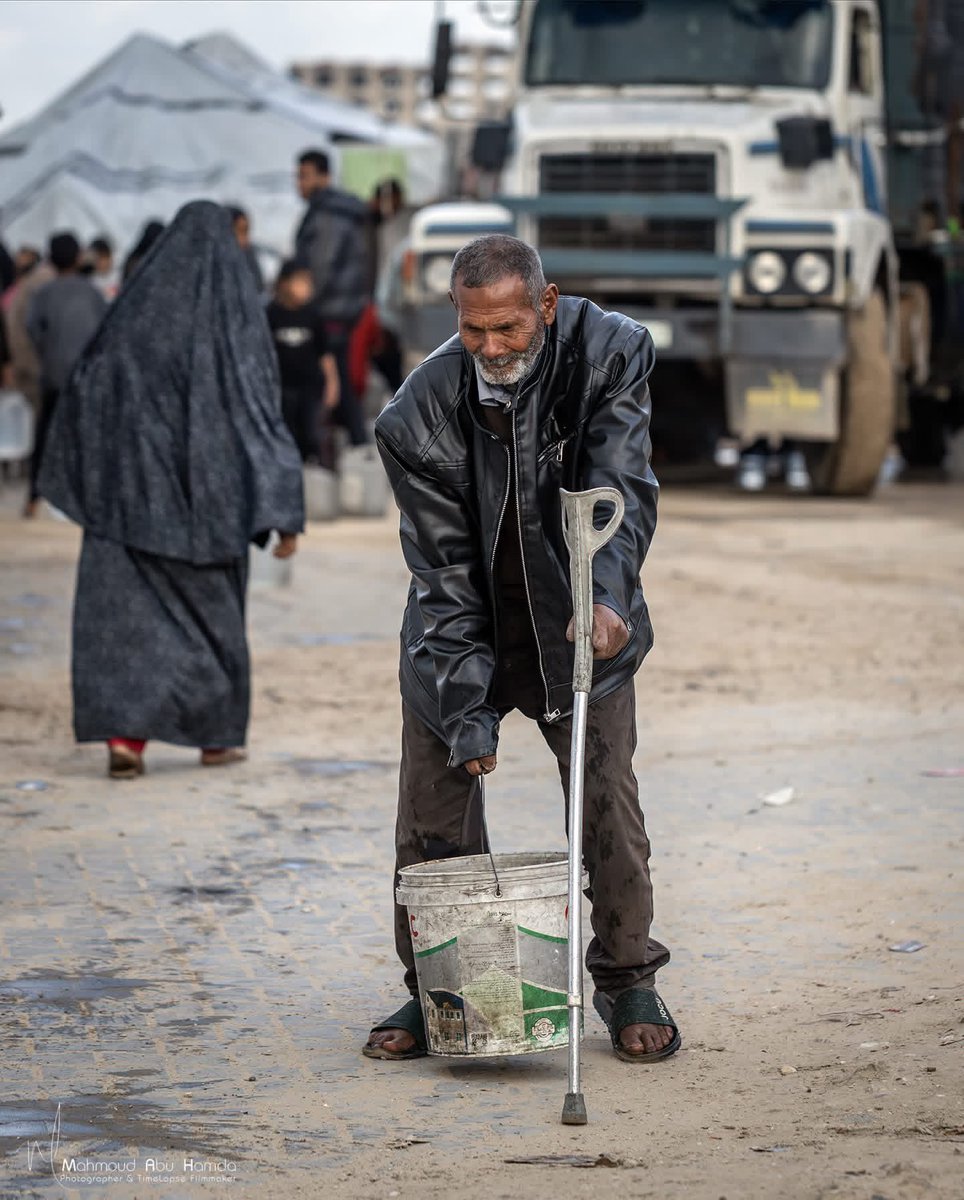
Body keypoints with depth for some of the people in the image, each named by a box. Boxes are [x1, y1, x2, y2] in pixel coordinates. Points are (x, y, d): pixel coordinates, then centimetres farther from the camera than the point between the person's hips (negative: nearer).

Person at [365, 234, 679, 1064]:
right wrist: (466, 709, -19)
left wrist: (606, 594, -40)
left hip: (577, 622, 0)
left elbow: (621, 488, -21)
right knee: (433, 805, 1)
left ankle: (628, 985, 14)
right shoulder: (422, 413, -20)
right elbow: (444, 568, -16)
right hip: (463, 629, 0)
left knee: (606, 801, -4)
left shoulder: (609, 354, -18)